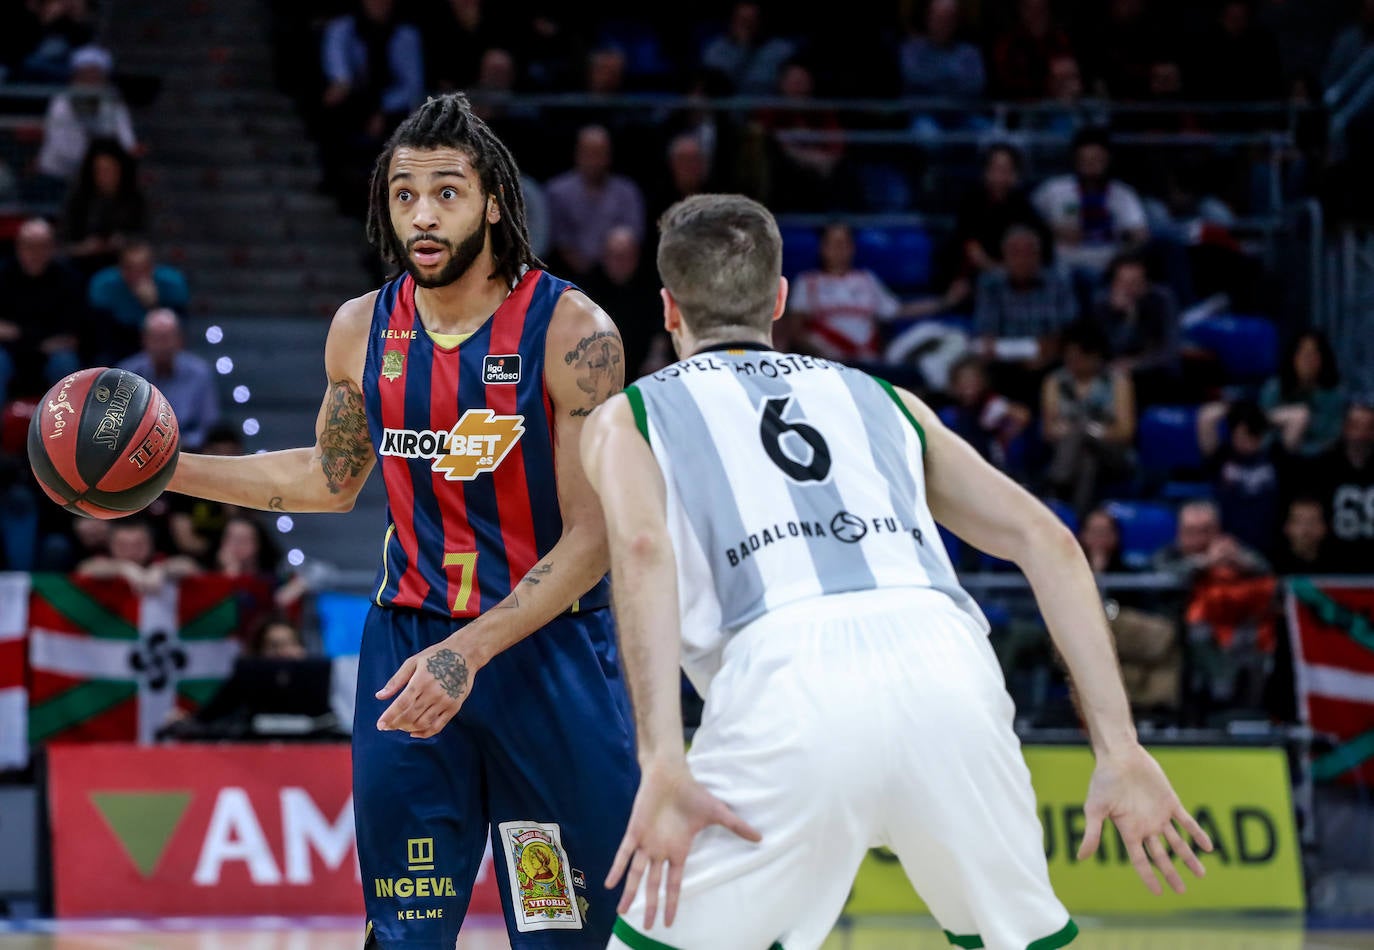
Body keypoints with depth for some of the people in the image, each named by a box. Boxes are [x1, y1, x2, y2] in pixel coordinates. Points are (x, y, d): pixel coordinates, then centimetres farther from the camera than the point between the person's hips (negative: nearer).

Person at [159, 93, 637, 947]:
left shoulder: (572, 331, -14)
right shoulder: (362, 331, 2)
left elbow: (591, 540, -16)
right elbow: (331, 478, 21)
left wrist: (470, 652, -25)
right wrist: (169, 470, 13)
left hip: (548, 646, -3)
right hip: (408, 647, 4)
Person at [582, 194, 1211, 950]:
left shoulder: (628, 417, 25)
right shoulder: (879, 398, 34)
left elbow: (642, 549, 1)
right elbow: (1044, 540, 22)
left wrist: (663, 763, -8)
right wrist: (1119, 750, 17)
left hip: (792, 681, -3)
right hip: (945, 663, 3)